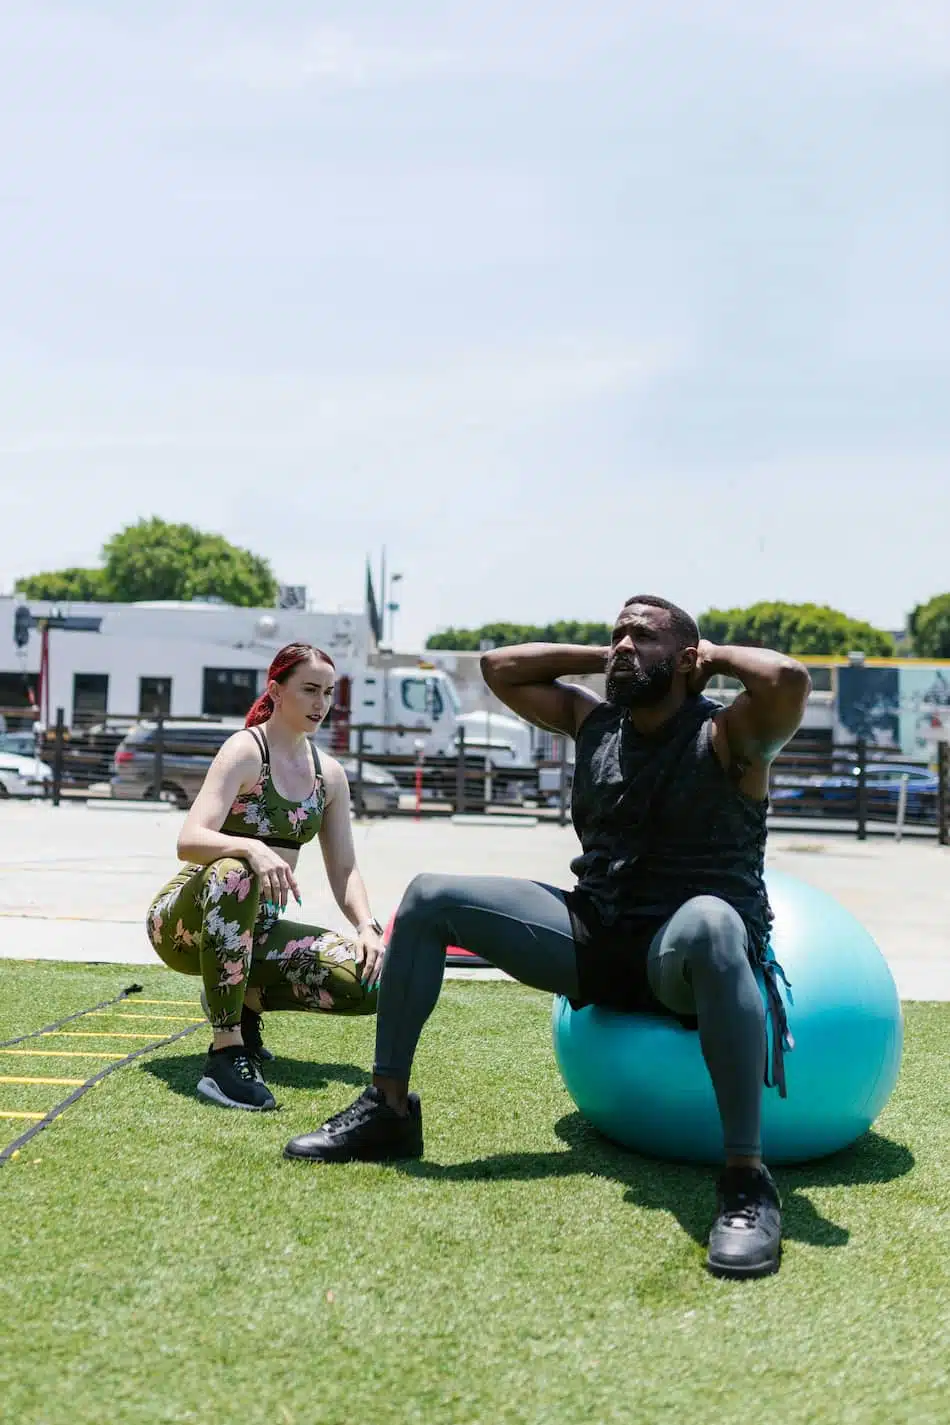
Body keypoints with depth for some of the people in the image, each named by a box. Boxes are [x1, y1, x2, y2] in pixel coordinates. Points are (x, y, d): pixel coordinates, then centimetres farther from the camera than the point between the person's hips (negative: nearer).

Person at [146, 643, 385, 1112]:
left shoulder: (329, 774, 8)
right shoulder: (246, 751, -12)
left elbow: (343, 869, 7)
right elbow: (190, 841, -25)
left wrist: (367, 926, -12)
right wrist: (251, 849, -45)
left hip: (256, 927, 5)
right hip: (184, 919, -5)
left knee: (368, 980, -18)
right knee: (234, 873, -42)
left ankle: (247, 997, 7)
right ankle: (226, 1053, -36)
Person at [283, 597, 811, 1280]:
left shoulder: (727, 736, -8)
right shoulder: (594, 723, 10)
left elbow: (788, 678, -30)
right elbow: (499, 667, 18)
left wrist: (717, 654, -9)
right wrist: (600, 657, 11)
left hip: (682, 960, -7)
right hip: (594, 941, 7)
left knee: (708, 923, -45)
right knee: (431, 898, -1)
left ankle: (748, 1181, -41)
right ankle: (388, 1107, 4)